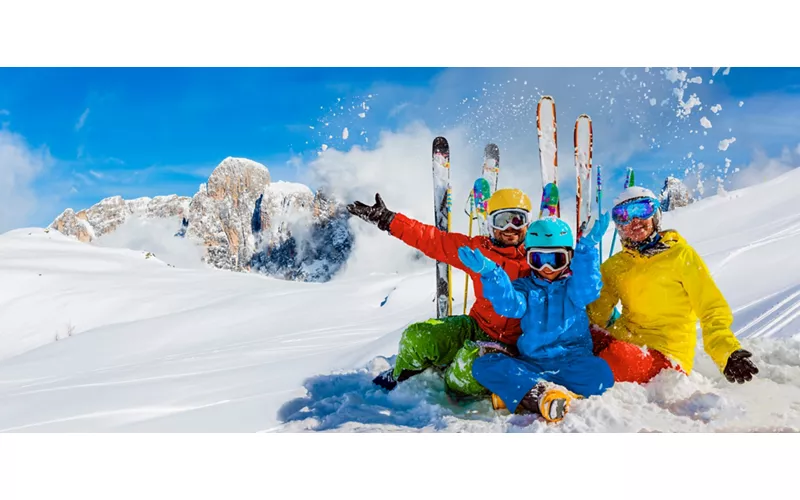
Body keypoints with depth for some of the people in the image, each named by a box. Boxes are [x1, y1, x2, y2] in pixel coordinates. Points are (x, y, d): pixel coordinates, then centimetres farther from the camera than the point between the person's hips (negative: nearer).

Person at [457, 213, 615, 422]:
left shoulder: (574, 285, 9)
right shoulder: (525, 287, 12)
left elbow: (586, 291, -15)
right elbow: (509, 305, -10)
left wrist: (586, 251, -32)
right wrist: (489, 273, -28)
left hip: (571, 362, -1)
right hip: (531, 364, 2)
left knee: (601, 373, -33)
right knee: (484, 365, -20)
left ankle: (518, 394, -33)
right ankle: (543, 395, -40)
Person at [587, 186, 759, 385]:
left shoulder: (680, 255, 0)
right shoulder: (614, 266, 14)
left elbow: (712, 310, -4)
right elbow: (596, 313, 16)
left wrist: (728, 353, -20)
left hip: (666, 357, -4)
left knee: (618, 356, -36)